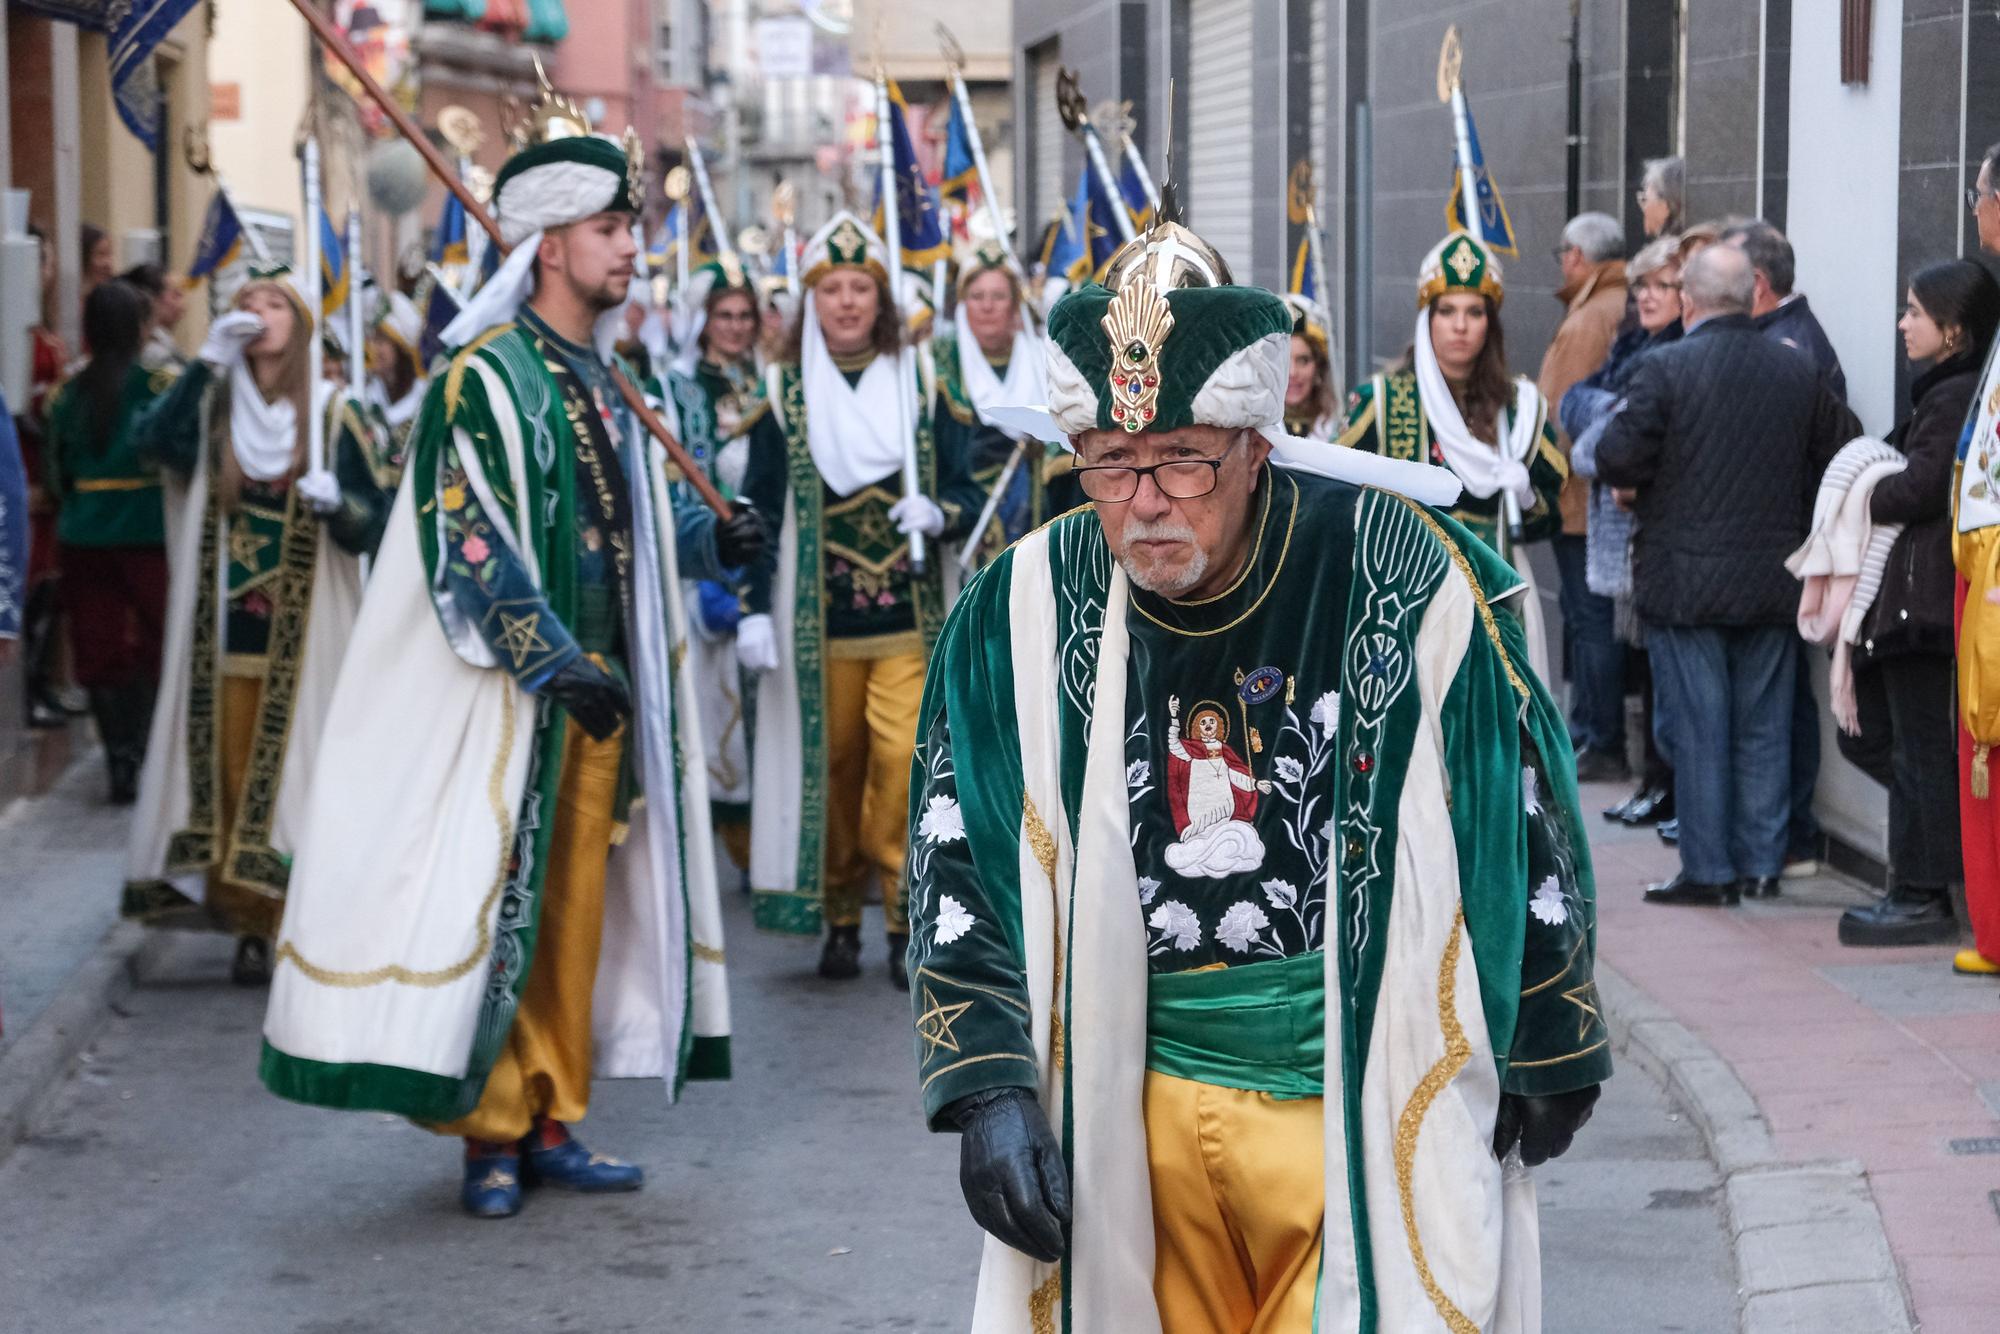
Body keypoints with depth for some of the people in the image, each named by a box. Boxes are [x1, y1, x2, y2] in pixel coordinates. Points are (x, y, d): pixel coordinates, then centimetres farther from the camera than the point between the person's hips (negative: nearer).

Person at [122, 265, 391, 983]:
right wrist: (207, 360, -18)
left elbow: (370, 527, -3)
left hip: (304, 633, -2)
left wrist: (338, 504, -24)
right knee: (233, 766, 2)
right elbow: (152, 441, -14)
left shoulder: (331, 417, 1)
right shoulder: (213, 405, 7)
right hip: (228, 627, 2)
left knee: (298, 764, -5)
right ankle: (252, 922, 9)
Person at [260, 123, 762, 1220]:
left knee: (576, 911, 10)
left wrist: (709, 540, 5)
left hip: (600, 692, 7)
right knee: (495, 906, -4)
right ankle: (492, 1134, 6)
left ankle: (552, 1124, 17)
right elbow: (466, 541, -17)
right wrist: (555, 663, -22)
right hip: (510, 695, -7)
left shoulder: (605, 384, 14)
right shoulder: (484, 377, -10)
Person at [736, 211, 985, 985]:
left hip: (908, 617, 0)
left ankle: (907, 922, -3)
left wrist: (938, 514, -14)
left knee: (905, 761, -11)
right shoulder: (783, 393, 3)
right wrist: (754, 610, -5)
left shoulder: (920, 385, 6)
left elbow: (966, 493, 9)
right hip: (818, 622, 0)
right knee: (833, 765, 4)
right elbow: (760, 511, 2)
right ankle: (840, 919, 16)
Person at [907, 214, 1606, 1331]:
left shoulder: (1404, 577, -12)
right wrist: (989, 1083, -6)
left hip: (1372, 1104, -3)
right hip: (1141, 1110, 3)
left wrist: (1548, 1057, 6)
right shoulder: (1024, 614, -5)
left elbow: (1524, 821, -1)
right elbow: (961, 861, 2)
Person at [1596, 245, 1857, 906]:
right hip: (1772, 580, 4)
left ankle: (1708, 870, 4)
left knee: (1698, 728, 2)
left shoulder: (1663, 368, -12)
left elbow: (1617, 460, -16)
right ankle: (1761, 864, 16)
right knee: (1763, 727, 11)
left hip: (1685, 581, -4)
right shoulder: (1798, 371, 3)